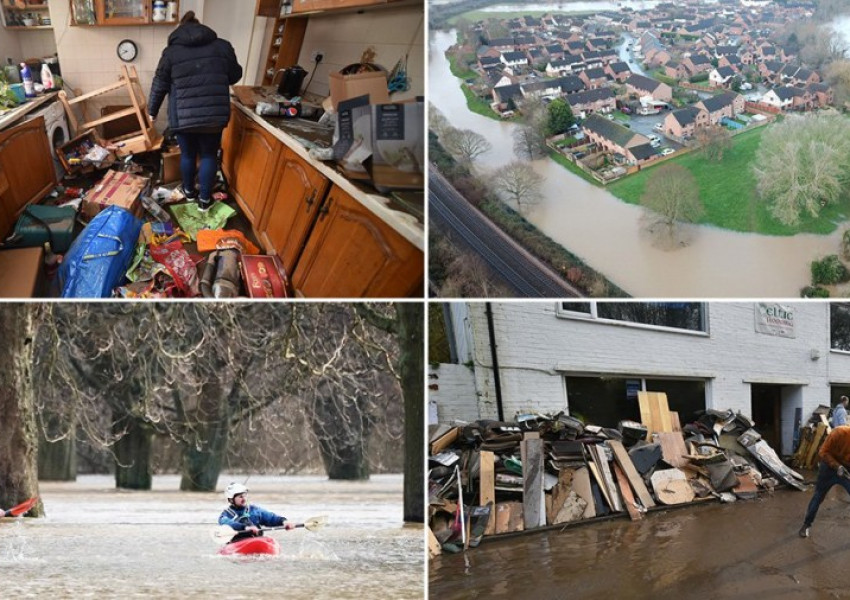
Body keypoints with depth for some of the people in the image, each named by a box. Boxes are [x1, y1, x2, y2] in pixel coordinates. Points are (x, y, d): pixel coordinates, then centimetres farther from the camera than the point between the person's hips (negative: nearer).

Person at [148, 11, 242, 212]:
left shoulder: (171, 51, 0)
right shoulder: (222, 46, 2)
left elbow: (160, 85, 5)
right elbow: (235, 75, 13)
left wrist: (152, 110, 19)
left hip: (183, 116, 0)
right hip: (215, 114, 0)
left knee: (188, 154, 19)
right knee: (209, 155, 14)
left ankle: (189, 191, 37)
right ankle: (204, 199, 19)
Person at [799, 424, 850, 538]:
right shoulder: (840, 432, -29)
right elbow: (823, 452, -20)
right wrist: (837, 466, -32)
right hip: (830, 467, -1)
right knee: (818, 497, 11)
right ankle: (807, 524, 29)